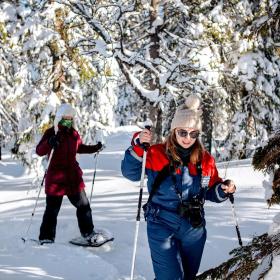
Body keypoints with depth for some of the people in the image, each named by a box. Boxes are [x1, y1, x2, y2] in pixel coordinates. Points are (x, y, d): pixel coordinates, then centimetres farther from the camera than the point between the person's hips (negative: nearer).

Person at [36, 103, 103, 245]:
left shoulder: (74, 133, 8)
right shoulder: (51, 133, -10)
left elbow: (79, 147, 26)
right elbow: (39, 151, -19)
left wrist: (95, 148, 15)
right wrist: (50, 143, -37)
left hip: (73, 176, 6)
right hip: (56, 177, -6)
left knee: (83, 205, 12)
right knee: (52, 209, -1)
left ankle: (88, 233, 25)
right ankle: (46, 239, 9)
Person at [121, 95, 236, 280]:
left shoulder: (206, 160, 1)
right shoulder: (156, 154, -9)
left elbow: (211, 192, 12)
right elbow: (130, 173, -11)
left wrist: (224, 190, -10)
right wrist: (138, 147, -24)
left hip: (194, 229, 4)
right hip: (162, 227, -4)